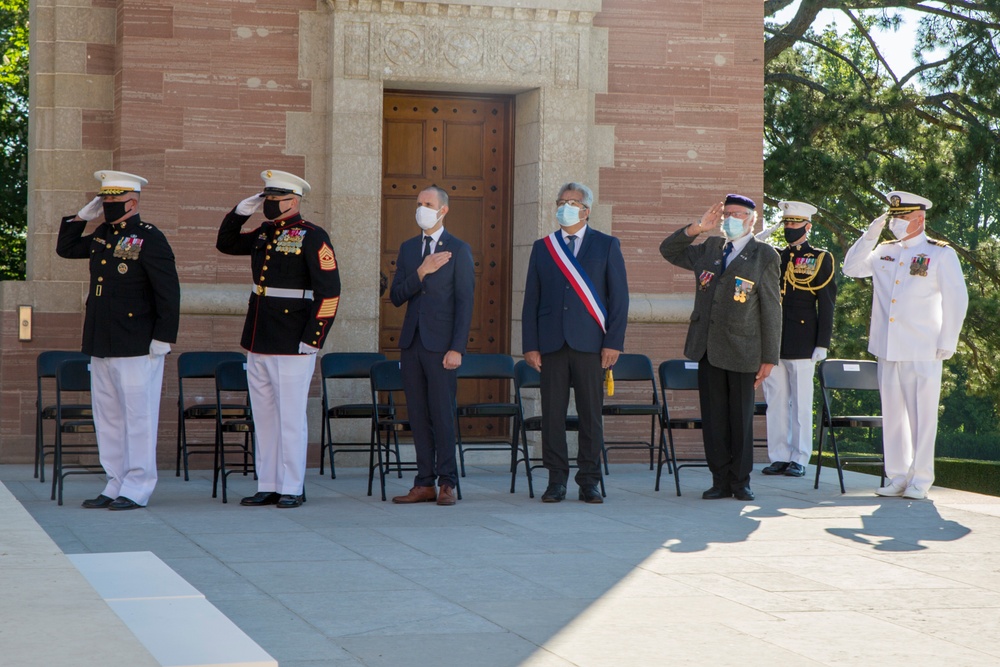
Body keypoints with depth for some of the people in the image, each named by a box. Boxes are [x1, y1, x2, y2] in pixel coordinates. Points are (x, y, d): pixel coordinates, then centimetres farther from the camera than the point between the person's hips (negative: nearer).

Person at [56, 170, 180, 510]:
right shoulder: (101, 236, 13)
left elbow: (168, 292, -12)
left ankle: (137, 489, 4)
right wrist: (80, 217, 13)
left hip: (137, 347, -8)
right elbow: (65, 249, 27)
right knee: (107, 417, 11)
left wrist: (163, 338, -15)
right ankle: (116, 485, 18)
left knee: (138, 416, -2)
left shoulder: (150, 239, -9)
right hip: (101, 344, 8)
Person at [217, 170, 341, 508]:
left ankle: (292, 489, 6)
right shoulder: (264, 234, 13)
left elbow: (329, 292, -12)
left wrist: (312, 340, -14)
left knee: (290, 419, -1)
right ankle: (268, 486, 17)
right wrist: (240, 212, 12)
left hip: (292, 346, -7)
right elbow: (226, 243, 29)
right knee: (264, 418, 10)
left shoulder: (312, 237, -8)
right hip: (258, 344, 7)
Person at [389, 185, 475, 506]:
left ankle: (447, 483, 3)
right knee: (418, 415, 6)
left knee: (442, 414, -4)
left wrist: (457, 348, -13)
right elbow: (396, 296, 7)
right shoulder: (407, 248, 14)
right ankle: (425, 483, 10)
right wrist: (421, 272, -10)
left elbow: (464, 302, -6)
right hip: (411, 343, 5)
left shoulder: (459, 250, -1)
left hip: (440, 344, -5)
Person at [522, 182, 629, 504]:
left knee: (591, 414, 0)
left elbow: (619, 297, 4)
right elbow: (531, 300, 10)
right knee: (552, 413, 1)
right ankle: (556, 480, 8)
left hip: (590, 343, -2)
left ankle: (589, 481, 7)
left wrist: (613, 342, -5)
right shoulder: (542, 247, 13)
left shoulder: (607, 245, 8)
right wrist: (530, 345, 1)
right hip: (551, 343, 2)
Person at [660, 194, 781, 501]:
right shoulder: (709, 249, 12)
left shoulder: (765, 256, -2)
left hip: (742, 352, -4)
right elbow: (668, 250, 21)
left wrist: (769, 358, -6)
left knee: (741, 418, 3)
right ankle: (720, 481, 12)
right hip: (707, 349, 4)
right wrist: (698, 228, 4)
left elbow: (771, 309, -3)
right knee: (713, 418, 5)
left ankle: (741, 482, 13)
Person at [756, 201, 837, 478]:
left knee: (800, 402, 0)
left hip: (802, 344, -4)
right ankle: (779, 457, 11)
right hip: (774, 340, 4)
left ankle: (799, 459, 6)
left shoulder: (821, 259, 3)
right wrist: (758, 243, 1)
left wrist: (822, 344, -6)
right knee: (776, 401, 5)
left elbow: (826, 305, 0)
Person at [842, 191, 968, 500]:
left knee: (922, 415, -2)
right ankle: (897, 477, 14)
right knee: (892, 414, 7)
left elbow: (956, 300, -2)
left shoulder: (941, 254, -1)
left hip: (922, 352, -5)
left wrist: (947, 343, -7)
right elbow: (851, 268, 15)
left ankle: (920, 480, 4)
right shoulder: (885, 252, 14)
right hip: (887, 349, 5)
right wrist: (871, 233, 6)